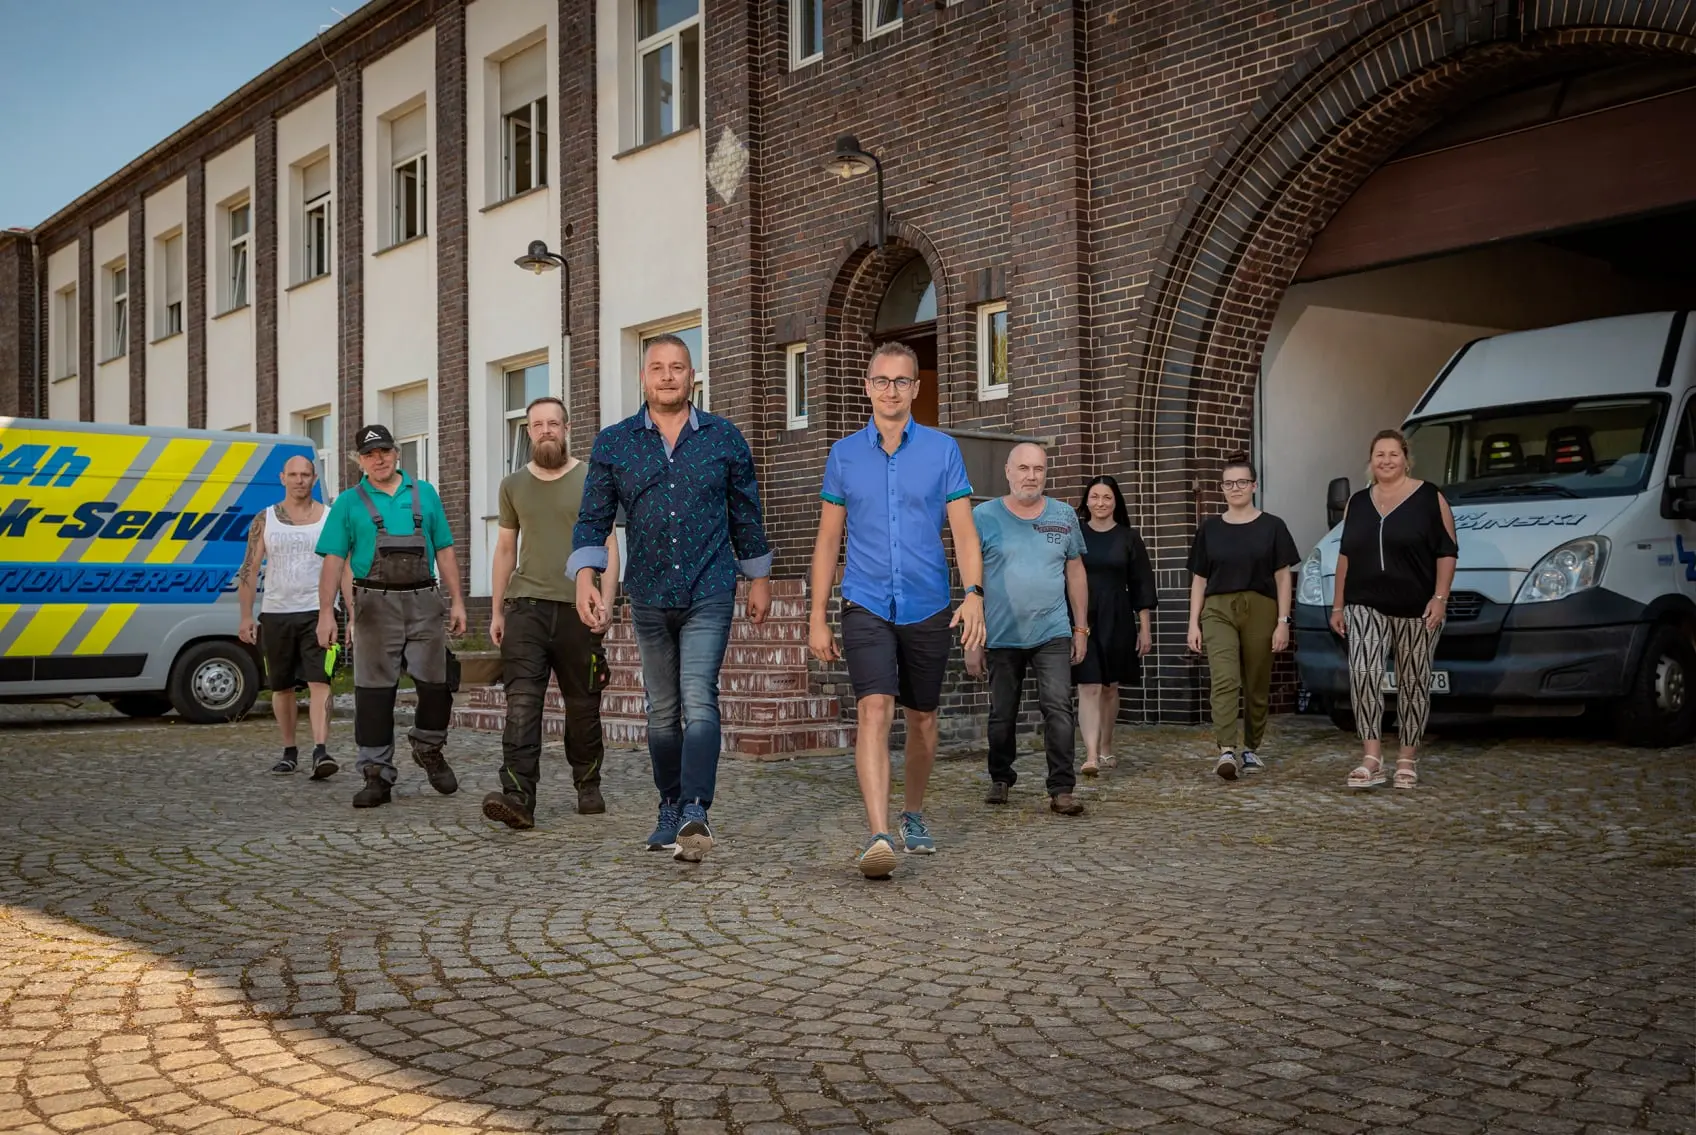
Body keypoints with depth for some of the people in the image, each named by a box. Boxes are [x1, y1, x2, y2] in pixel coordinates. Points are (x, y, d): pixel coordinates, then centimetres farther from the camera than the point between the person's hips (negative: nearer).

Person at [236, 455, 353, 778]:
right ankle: (289, 751, 22)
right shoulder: (265, 520, 6)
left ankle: (321, 751, -21)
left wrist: (353, 612, -6)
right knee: (282, 687, 10)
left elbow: (345, 569, 2)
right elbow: (249, 570, 6)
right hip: (275, 614, 2)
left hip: (317, 612, -2)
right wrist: (246, 616, -1)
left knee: (319, 682, -14)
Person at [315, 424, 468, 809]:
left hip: (423, 600, 2)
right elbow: (334, 559, 0)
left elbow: (444, 550, 12)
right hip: (376, 603, -1)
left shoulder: (424, 494, 12)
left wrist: (457, 601, 6)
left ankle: (429, 748, 27)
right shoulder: (350, 502, 6)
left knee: (436, 682, 1)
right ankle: (376, 774, 6)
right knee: (374, 689, -1)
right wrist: (325, 612, -9)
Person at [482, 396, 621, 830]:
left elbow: (607, 545, 0)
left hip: (578, 609, -1)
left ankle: (588, 787, 24)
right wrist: (495, 611, 12)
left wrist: (605, 601, -10)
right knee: (521, 702, -11)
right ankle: (518, 797, -18)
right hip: (526, 606, 2)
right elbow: (505, 549, 16)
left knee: (582, 705, 8)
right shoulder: (513, 486, 12)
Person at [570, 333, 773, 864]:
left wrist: (759, 578, 14)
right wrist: (585, 576, -13)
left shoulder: (724, 438, 4)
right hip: (649, 598, 2)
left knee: (699, 701, -17)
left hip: (710, 594, -2)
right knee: (662, 711, 12)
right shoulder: (613, 443, 4)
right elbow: (593, 518, 2)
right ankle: (671, 810, 24)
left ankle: (695, 813, -25)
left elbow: (746, 514, 12)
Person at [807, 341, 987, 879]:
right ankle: (878, 836, -26)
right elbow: (828, 539, 9)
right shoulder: (844, 454, 6)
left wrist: (974, 593, -17)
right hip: (866, 606, -1)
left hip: (927, 607, 1)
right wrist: (818, 618, 5)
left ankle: (913, 815, 34)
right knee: (875, 710, -18)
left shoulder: (942, 450, 3)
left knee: (922, 717, 12)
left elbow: (963, 530, -1)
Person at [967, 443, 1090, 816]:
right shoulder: (984, 517, 0)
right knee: (1002, 716, 10)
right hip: (1002, 636, 0)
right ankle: (1000, 779, 29)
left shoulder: (1064, 516, 7)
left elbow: (1075, 572, 12)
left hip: (1053, 634, 1)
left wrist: (1081, 628, 8)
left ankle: (1062, 789, -6)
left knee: (1058, 708, -11)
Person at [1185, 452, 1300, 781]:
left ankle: (1251, 748, 24)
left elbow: (1282, 577, 4)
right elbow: (1199, 579, 12)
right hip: (1218, 610, 0)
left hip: (1260, 611, 0)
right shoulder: (1210, 529, 9)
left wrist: (1283, 621, -3)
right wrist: (1194, 623, 6)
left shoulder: (1271, 527, 4)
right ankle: (1226, 751, -24)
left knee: (1257, 686, 7)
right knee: (1224, 680, -16)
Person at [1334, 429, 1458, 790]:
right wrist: (1338, 605, 13)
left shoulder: (1429, 497, 0)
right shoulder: (1358, 502, 13)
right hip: (1365, 605, 3)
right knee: (1363, 672, -16)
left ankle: (1407, 758, 17)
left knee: (1413, 681, 6)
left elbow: (1447, 552, -2)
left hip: (1417, 608, -2)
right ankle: (1372, 759, -17)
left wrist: (1440, 598, -12)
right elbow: (1345, 555, 17)